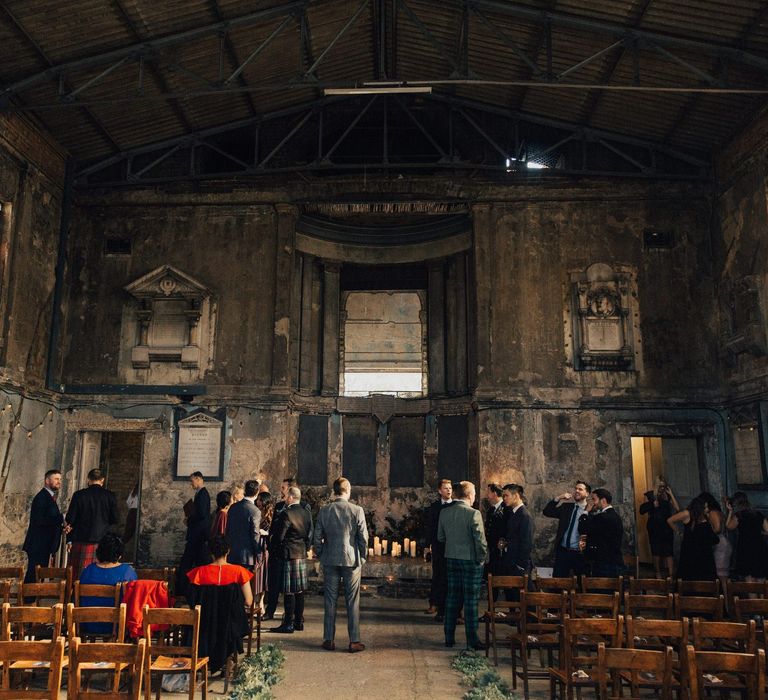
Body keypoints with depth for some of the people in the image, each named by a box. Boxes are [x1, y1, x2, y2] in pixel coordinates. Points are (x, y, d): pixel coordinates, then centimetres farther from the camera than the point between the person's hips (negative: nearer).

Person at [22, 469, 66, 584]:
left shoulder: (49, 497, 18)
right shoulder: (41, 497, -12)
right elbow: (39, 520, -23)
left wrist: (61, 525, 0)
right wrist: (60, 519, -22)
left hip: (44, 546, 9)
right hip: (38, 545, -9)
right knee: (34, 575, -8)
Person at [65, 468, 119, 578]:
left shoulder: (78, 495, -2)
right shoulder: (110, 496, 0)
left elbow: (70, 519, 1)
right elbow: (114, 519, 2)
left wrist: (69, 540, 12)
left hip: (81, 541, 0)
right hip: (103, 542, 0)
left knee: (78, 575, 6)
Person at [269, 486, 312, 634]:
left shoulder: (286, 514, -16)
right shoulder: (306, 513, 7)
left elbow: (279, 536, -14)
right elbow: (310, 534, 12)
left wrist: (277, 549, 3)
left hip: (289, 555, -8)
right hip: (302, 554, 8)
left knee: (289, 591, -3)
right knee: (299, 590, 13)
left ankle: (288, 624, 1)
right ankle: (299, 621, 20)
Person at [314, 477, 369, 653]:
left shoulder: (324, 511, -3)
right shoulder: (357, 510, -9)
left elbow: (317, 537, 1)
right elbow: (363, 538, -7)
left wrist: (321, 556, 14)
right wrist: (362, 558, 7)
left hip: (329, 561, 2)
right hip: (352, 560, -2)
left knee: (330, 600, 10)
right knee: (353, 601, 6)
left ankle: (329, 640, 16)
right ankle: (354, 641, 10)